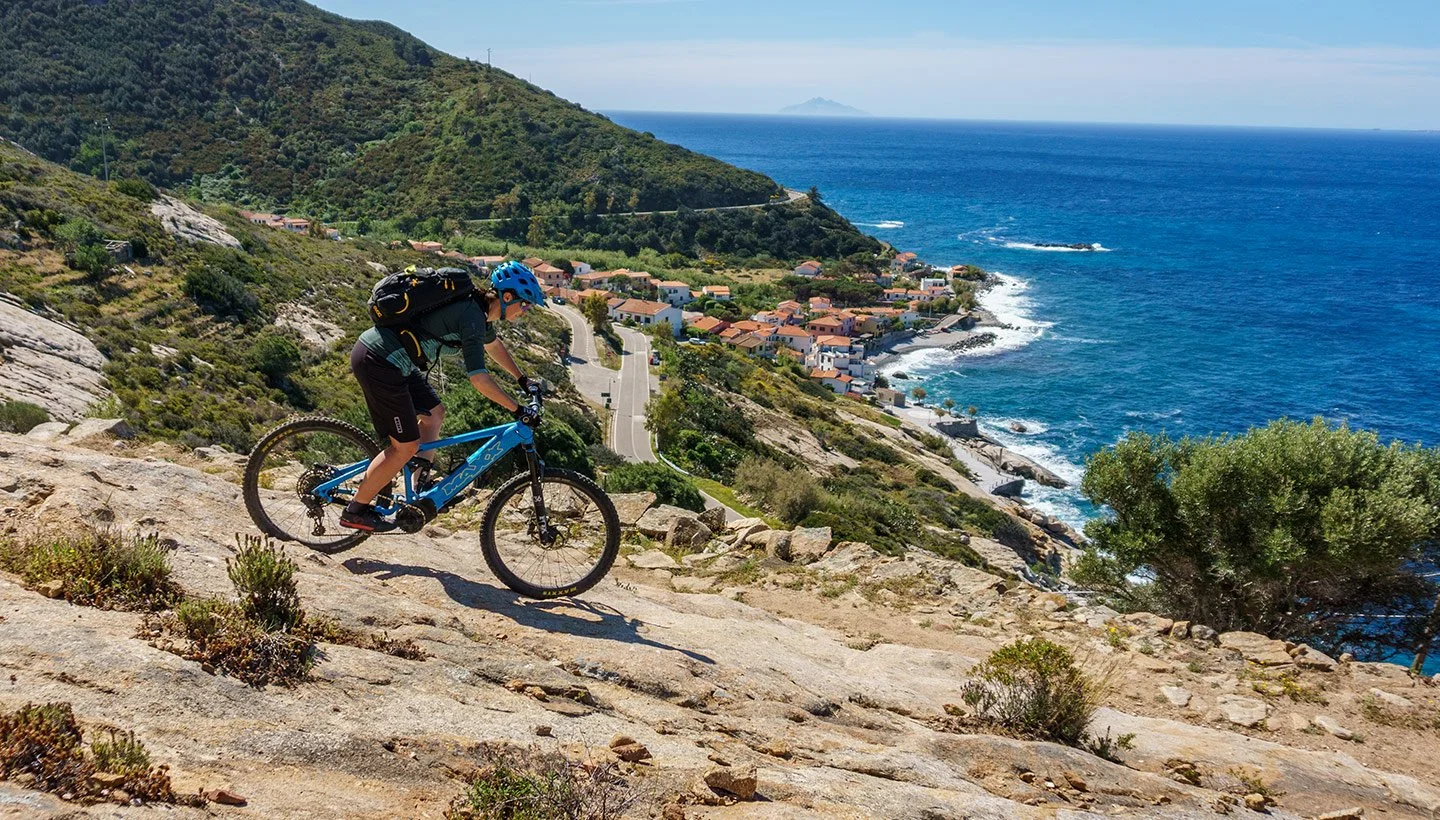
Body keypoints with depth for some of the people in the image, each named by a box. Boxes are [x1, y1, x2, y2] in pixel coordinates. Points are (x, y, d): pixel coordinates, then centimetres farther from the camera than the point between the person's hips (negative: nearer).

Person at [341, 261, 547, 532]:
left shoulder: (479, 309, 11)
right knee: (406, 446, -3)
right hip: (378, 363, -10)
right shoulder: (472, 317, -18)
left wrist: (523, 379, 39)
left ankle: (420, 482, 18)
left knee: (433, 413, 19)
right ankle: (355, 511, 9)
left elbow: (493, 345, 32)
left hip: (389, 358, 10)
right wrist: (518, 410, -15)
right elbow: (479, 379, -22)